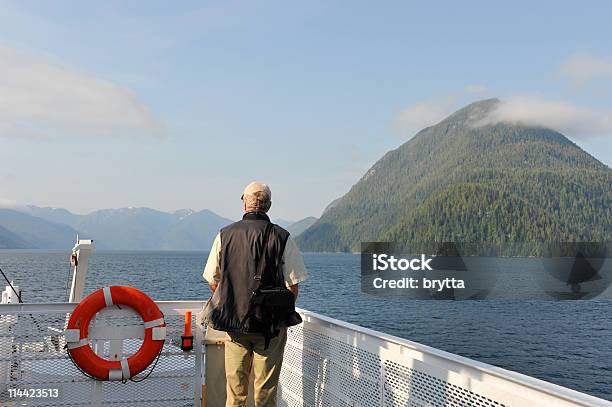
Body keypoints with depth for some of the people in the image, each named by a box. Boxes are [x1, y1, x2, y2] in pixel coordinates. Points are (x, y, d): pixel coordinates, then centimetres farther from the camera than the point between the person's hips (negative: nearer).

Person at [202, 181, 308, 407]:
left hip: (233, 323, 2)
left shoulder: (224, 235, 0)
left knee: (235, 387, 13)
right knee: (266, 389, 7)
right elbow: (293, 286, -7)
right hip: (272, 326, -2)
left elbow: (213, 281, 5)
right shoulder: (281, 237, -8)